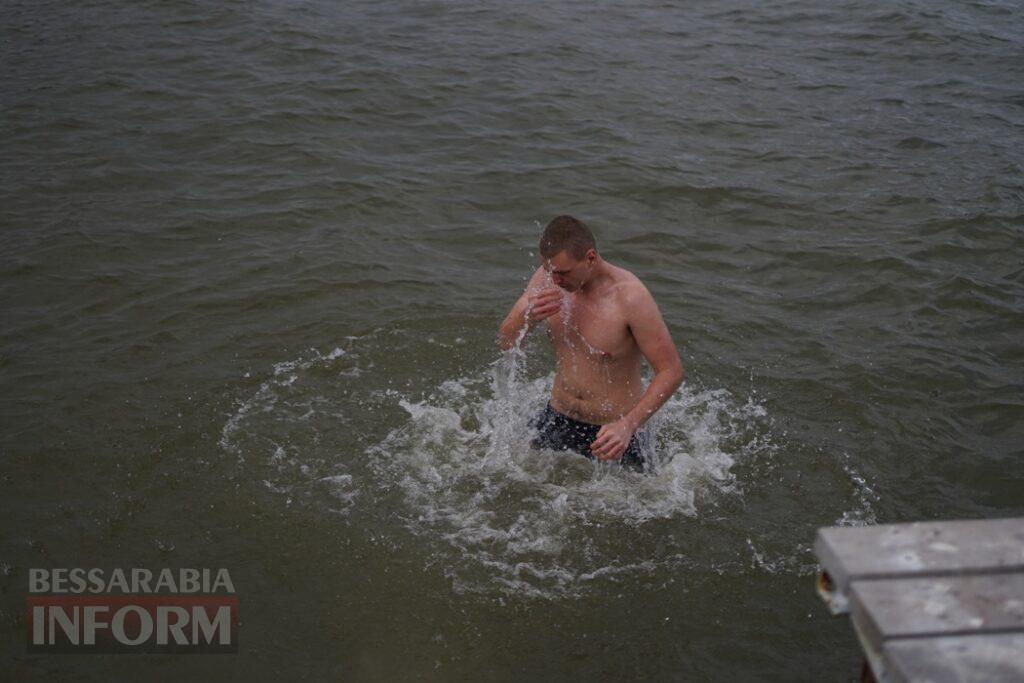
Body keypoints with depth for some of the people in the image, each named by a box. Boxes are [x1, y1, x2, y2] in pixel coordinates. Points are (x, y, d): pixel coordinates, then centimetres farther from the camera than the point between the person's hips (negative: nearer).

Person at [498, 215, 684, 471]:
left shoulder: (630, 296, -25)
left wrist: (628, 426, -32)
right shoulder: (549, 276, -8)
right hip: (557, 421, 5)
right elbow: (505, 342, -2)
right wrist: (527, 316, -26)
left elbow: (671, 371, -21)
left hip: (611, 432, -5)